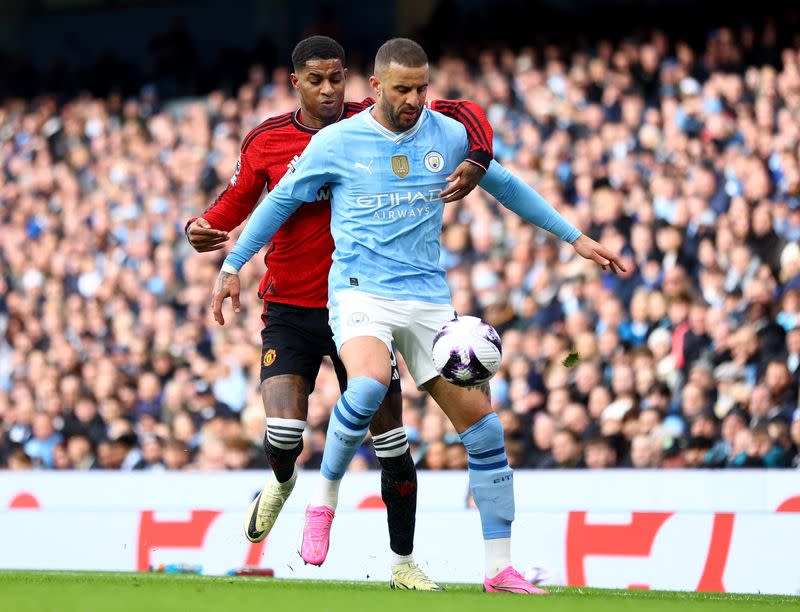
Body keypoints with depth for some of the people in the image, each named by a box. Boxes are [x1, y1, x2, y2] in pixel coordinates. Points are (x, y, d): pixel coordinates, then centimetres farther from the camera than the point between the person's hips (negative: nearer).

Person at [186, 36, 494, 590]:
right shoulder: (266, 143, -3)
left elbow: (464, 113, -2)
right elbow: (233, 206, 11)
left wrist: (476, 160, -22)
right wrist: (199, 230, -11)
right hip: (291, 309, -1)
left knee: (391, 439, 1)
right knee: (284, 432, -18)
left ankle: (404, 562, 19)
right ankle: (282, 483, 22)